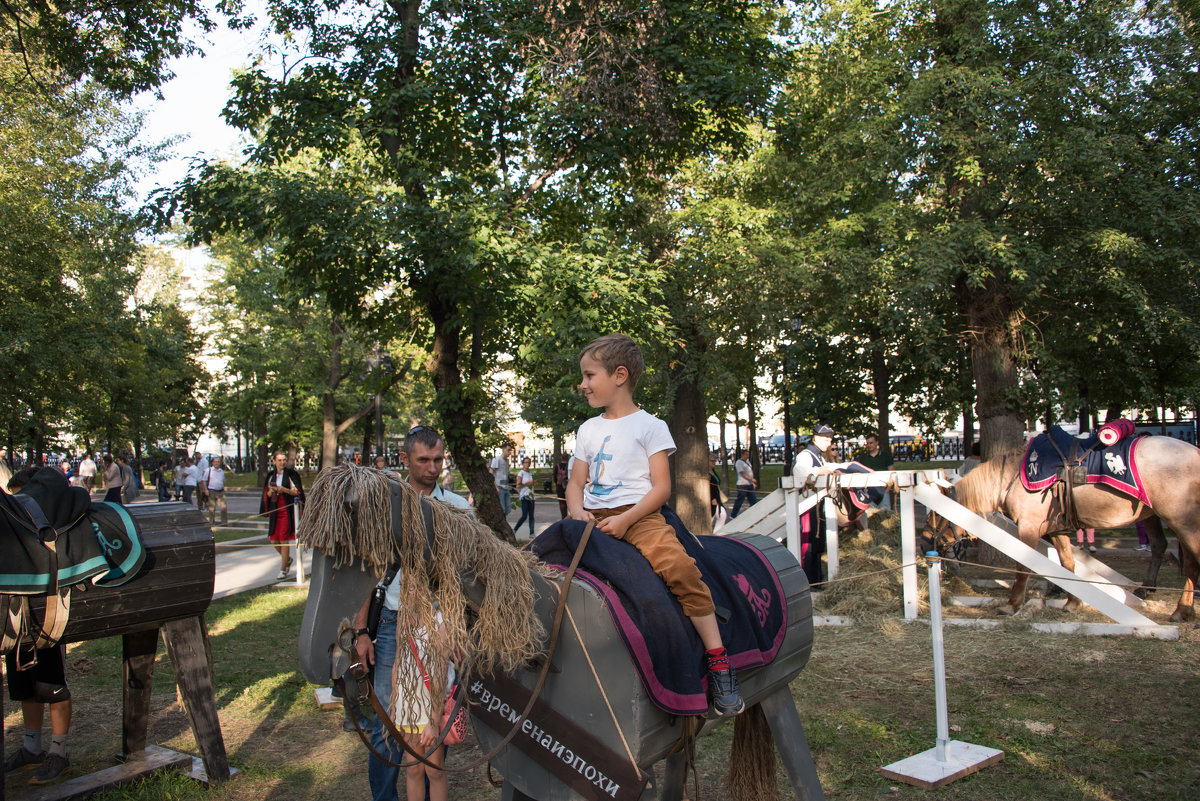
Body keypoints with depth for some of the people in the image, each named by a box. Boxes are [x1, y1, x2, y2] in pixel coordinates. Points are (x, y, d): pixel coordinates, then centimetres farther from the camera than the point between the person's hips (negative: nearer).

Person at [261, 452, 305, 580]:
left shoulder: (291, 474, -3)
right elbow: (267, 494, 15)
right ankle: (288, 559, 31)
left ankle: (283, 570, 3)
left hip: (287, 510, -5)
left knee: (284, 540, -6)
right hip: (274, 510, 5)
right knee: (273, 540, 5)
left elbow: (297, 492, -5)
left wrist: (285, 490, -20)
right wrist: (271, 491, -8)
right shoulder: (271, 475, 11)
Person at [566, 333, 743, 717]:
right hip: (594, 519, 6)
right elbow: (576, 483, 17)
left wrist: (625, 519, -18)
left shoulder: (649, 425, 2)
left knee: (678, 565, -31)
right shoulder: (587, 430, 18)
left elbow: (661, 487, -5)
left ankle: (718, 662, -23)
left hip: (639, 515, -6)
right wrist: (578, 511, -5)